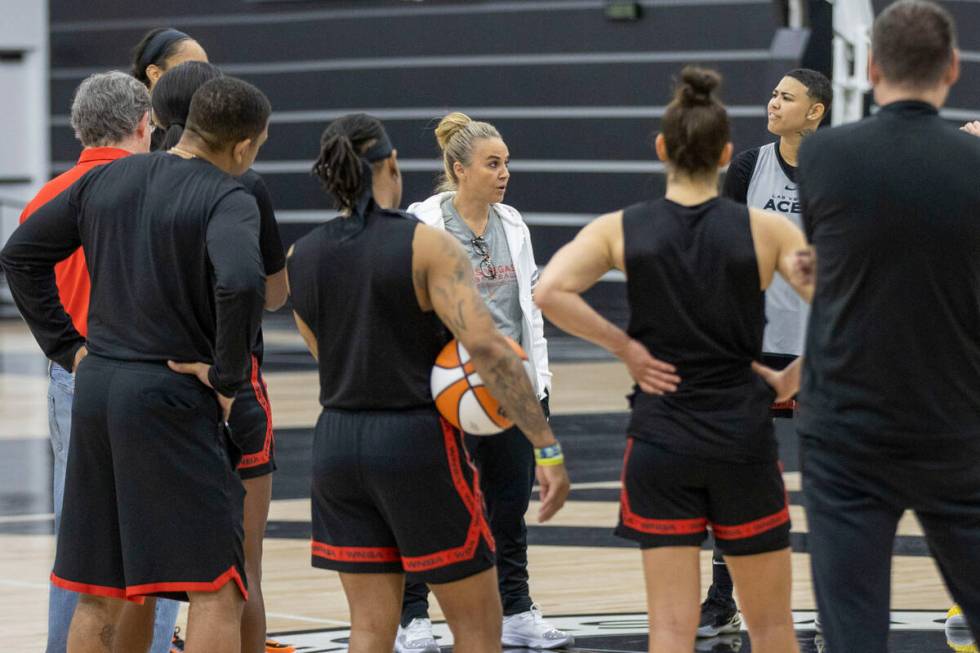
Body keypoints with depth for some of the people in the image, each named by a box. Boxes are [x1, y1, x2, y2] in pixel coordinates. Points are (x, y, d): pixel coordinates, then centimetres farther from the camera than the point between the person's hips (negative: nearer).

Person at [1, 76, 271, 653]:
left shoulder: (106, 179, 10)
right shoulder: (227, 199, -11)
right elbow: (241, 282, -30)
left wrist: (68, 346, 14)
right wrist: (228, 377, -16)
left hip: (95, 389, 7)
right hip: (173, 401, -7)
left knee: (99, 594, 14)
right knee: (215, 589, -4)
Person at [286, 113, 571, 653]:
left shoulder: (300, 258, 4)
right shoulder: (427, 247, -12)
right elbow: (486, 346, -21)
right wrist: (547, 448, -20)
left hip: (337, 443, 5)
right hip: (417, 444, -5)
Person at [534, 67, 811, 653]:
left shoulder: (621, 228, -2)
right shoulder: (767, 229, -4)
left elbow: (550, 293, -16)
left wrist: (626, 348, -6)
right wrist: (788, 382, -3)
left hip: (660, 443, 1)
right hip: (743, 439, -1)